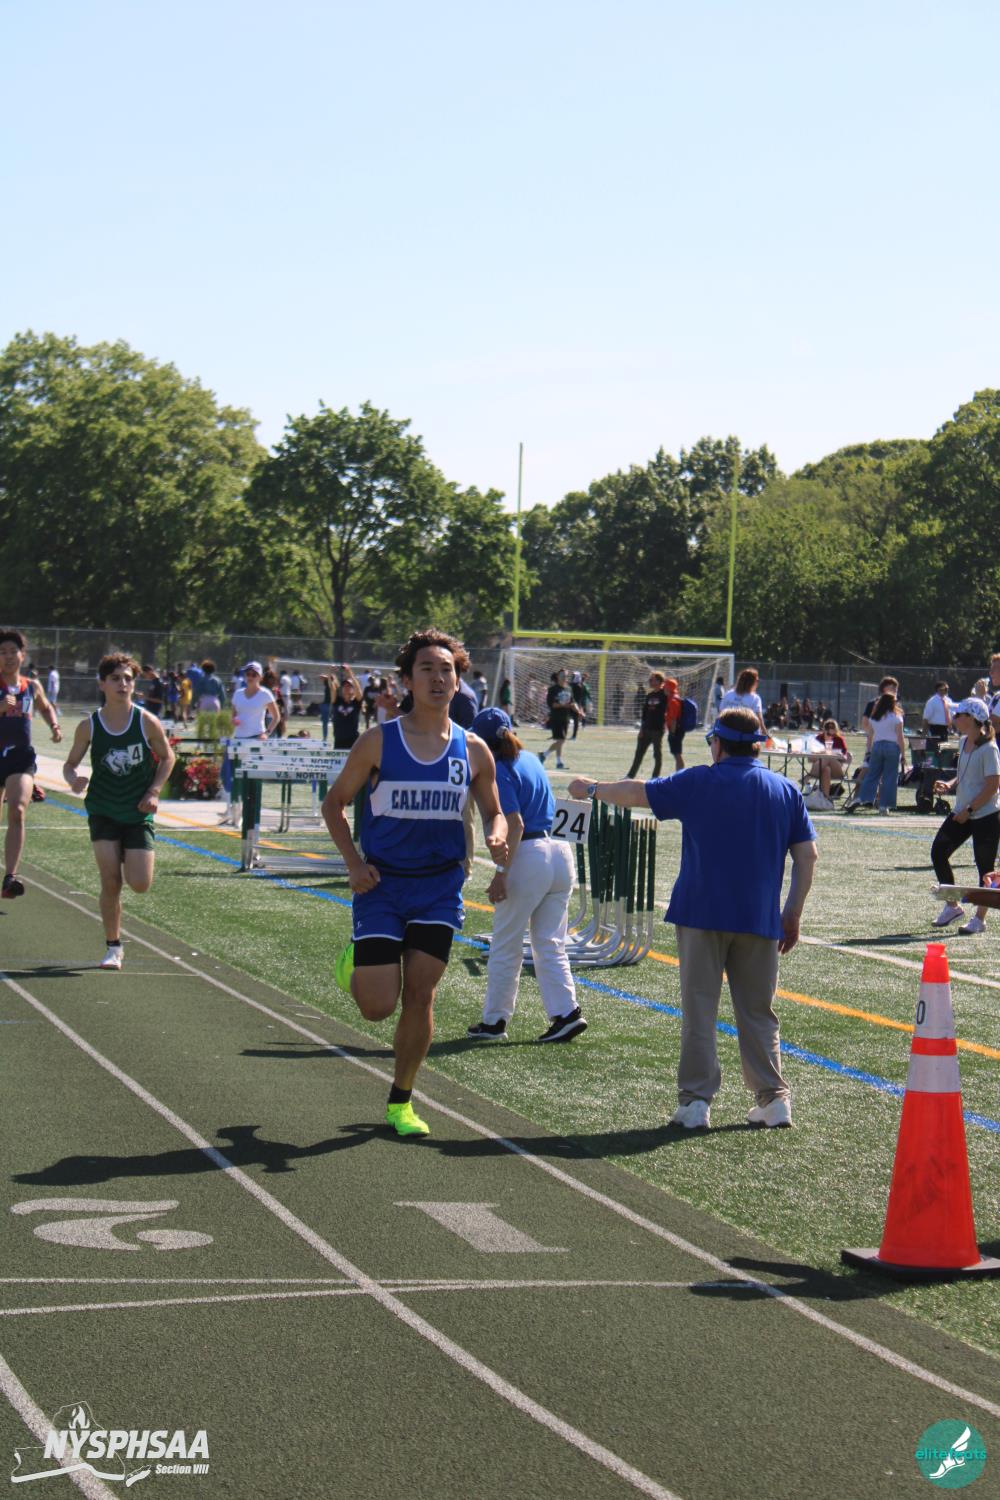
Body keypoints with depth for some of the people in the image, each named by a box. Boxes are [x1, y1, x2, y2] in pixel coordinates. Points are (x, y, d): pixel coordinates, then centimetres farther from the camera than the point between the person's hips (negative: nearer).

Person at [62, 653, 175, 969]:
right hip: (103, 811, 0)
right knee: (110, 881, -8)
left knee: (140, 885, -7)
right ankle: (113, 948, 7)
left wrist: (154, 791, -7)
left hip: (139, 813, 0)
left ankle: (131, 860, 30)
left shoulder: (147, 722, -8)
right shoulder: (89, 726, -5)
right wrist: (74, 780, -18)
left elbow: (167, 757, 5)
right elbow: (70, 764, 5)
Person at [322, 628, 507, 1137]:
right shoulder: (378, 742, -6)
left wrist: (497, 837, -11)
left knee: (420, 996, 2)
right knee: (378, 1006, -6)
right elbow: (335, 802, 4)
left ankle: (400, 1101, 20)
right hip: (382, 885, -2)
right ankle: (357, 962, 31)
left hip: (440, 889, 2)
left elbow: (493, 811, 13)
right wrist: (353, 863, -9)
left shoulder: (473, 750, 1)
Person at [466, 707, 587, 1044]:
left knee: (506, 947, 5)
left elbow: (515, 825, -18)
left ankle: (494, 1021, 13)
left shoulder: (500, 771, -9)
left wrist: (501, 873, -20)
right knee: (550, 944, 11)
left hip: (528, 857, -7)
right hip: (561, 852, 7)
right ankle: (566, 1012, 0)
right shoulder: (531, 760, 13)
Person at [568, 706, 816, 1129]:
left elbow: (637, 793, 5)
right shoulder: (786, 790, 7)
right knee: (758, 1012, 10)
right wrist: (793, 914, 11)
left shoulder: (698, 783, -1)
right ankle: (774, 1098, 8)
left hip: (702, 914, -3)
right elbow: (807, 855, 5)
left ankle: (695, 1101, 1)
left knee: (699, 1009, 2)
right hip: (760, 919, 3)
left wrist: (591, 789, 22)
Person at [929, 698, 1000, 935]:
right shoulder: (963, 743, 10)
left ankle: (979, 918, 11)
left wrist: (969, 810, -18)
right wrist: (949, 786, 1)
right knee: (938, 852, 4)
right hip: (962, 813, 9)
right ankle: (952, 906, 17)